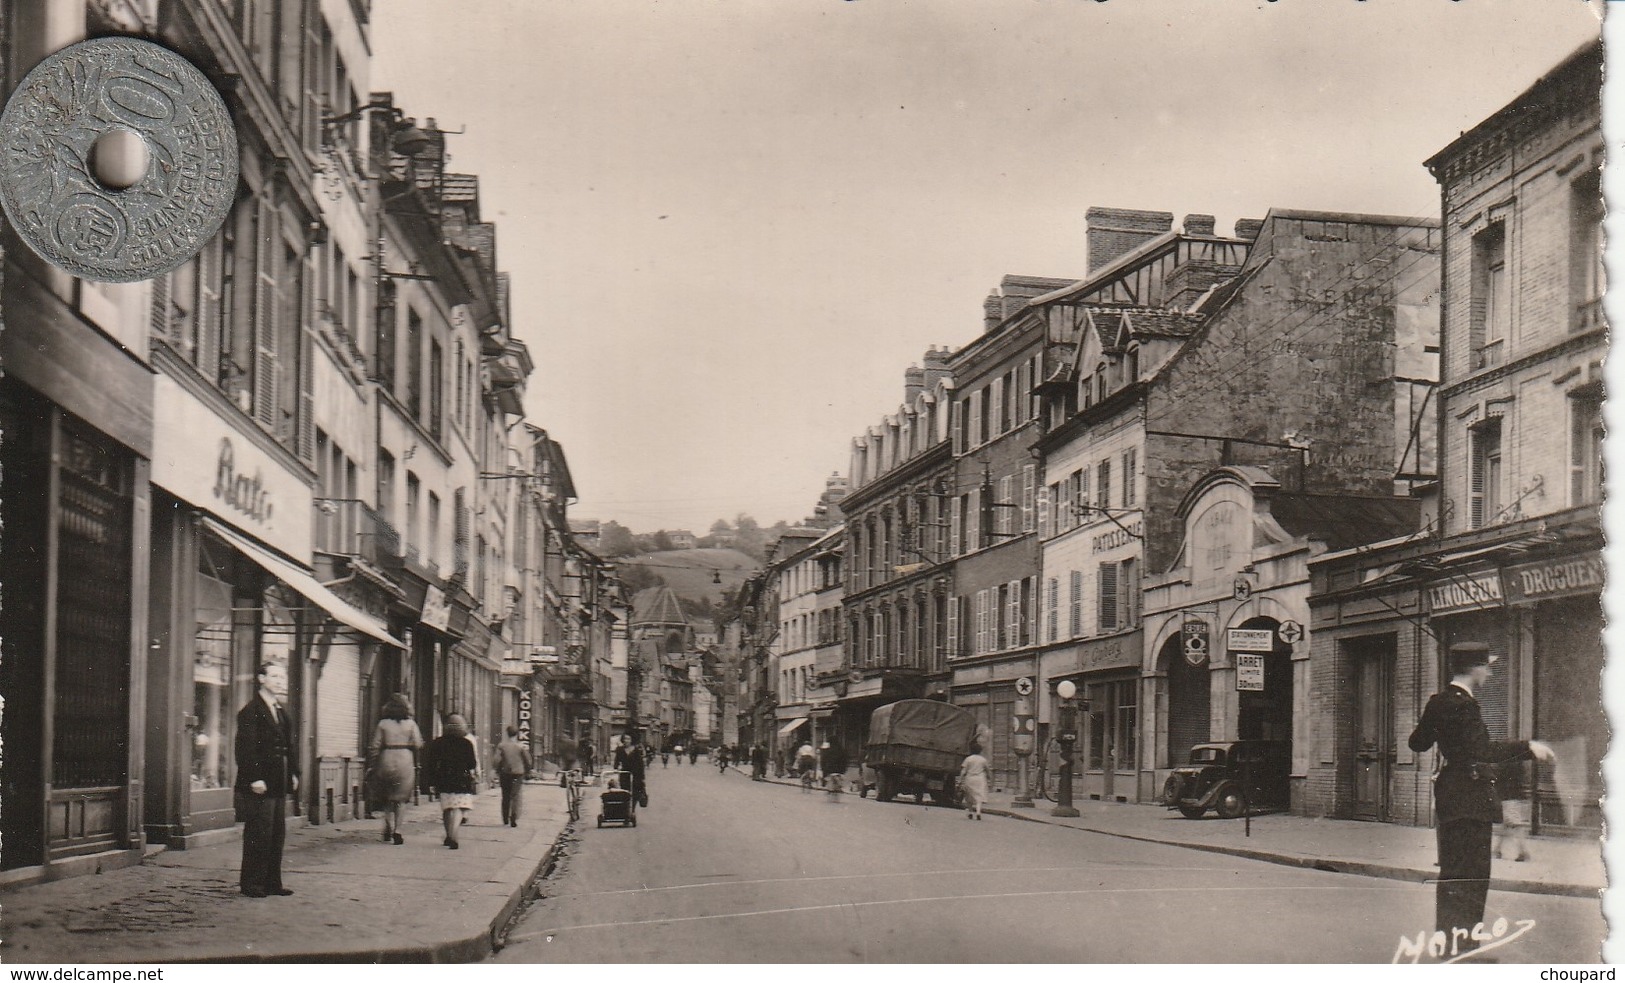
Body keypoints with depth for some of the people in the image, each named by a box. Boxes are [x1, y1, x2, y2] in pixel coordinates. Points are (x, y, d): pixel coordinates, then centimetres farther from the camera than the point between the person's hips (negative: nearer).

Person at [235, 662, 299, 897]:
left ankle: (272, 882, 18)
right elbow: (246, 748, -17)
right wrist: (254, 779, -22)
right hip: (259, 785, -9)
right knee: (259, 834, -5)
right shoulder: (251, 711, -11)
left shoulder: (281, 712, 17)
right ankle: (251, 883, 3)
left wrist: (293, 773, 12)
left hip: (279, 784, 9)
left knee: (277, 834, 11)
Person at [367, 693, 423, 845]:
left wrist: (373, 765, 6)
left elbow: (375, 747, -1)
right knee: (401, 799, 7)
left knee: (387, 798, 17)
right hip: (405, 762, -1)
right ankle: (397, 830, -4)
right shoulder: (411, 724, 0)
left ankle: (389, 829, 12)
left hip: (386, 762, 1)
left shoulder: (383, 724, 0)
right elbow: (418, 744, -5)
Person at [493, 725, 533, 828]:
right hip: (518, 773, -2)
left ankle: (505, 819, 20)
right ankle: (514, 819, -11)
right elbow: (528, 761, -1)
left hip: (505, 774, 2)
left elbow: (497, 761, -7)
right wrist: (526, 772, 15)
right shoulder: (521, 747, -4)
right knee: (515, 797, 0)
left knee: (505, 797, 14)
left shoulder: (501, 746, -2)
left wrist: (498, 772, 7)